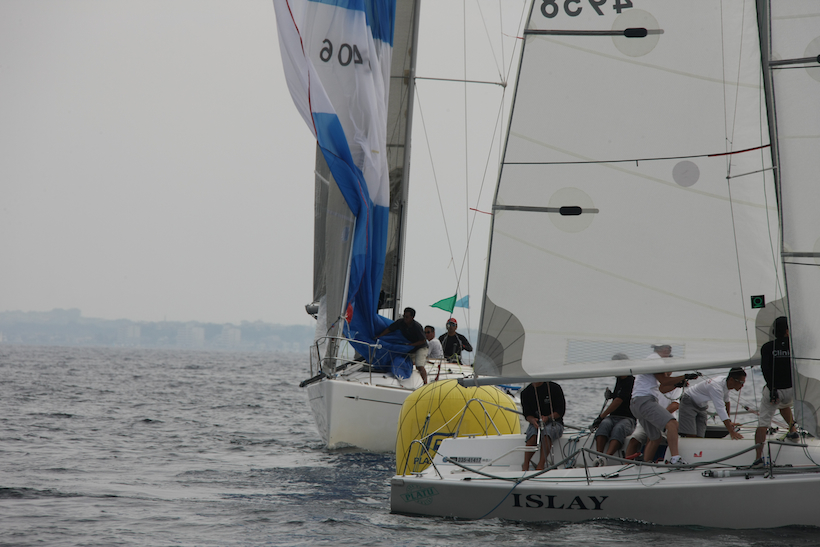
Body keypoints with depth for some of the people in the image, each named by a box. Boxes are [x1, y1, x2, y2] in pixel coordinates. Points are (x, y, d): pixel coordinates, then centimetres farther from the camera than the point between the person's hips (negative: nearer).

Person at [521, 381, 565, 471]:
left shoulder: (554, 388, -3)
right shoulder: (526, 392, 6)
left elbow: (560, 411, -5)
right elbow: (527, 414, 3)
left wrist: (547, 418, -22)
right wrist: (532, 420, -21)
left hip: (554, 422, -2)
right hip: (535, 423, 2)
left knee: (547, 432, -37)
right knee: (532, 434, -33)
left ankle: (540, 466, -43)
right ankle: (525, 466, -34)